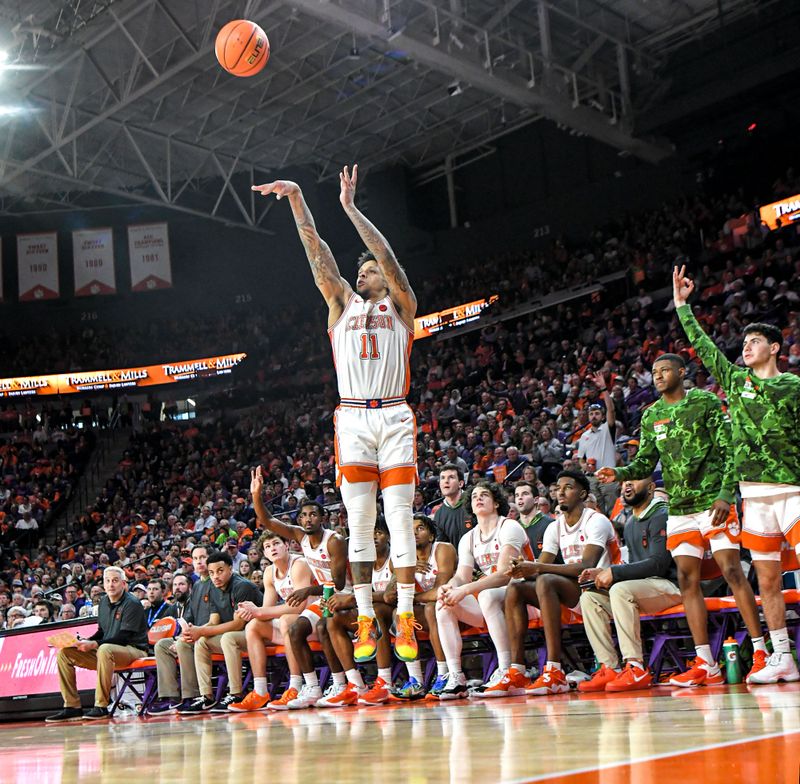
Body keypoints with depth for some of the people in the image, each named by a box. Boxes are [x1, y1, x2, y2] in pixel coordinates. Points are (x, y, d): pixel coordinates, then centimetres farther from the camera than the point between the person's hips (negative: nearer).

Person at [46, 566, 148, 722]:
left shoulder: (132, 604, -11)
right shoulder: (104, 602, 12)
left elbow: (124, 637, -18)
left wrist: (93, 644, -26)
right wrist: (85, 642, -2)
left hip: (133, 649, -8)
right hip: (103, 651, 8)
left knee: (104, 649, -41)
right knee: (64, 652, -4)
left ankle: (101, 707, -34)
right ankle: (72, 707, -8)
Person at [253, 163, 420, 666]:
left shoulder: (401, 305, 12)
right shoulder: (343, 303, 19)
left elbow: (387, 257, -2)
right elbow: (318, 253, 10)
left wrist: (351, 208, -5)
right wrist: (297, 199, 2)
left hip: (395, 417, -2)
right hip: (352, 420, 2)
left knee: (400, 518, -5)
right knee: (360, 521, 0)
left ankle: (406, 618, -4)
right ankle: (366, 620, 2)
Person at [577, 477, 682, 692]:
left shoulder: (661, 516, -9)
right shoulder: (630, 524, 19)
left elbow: (658, 563, -19)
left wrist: (614, 572, -21)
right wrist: (602, 573, 3)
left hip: (668, 586, -9)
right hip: (641, 587, 9)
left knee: (620, 589, -33)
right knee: (589, 597, -7)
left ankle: (636, 669, -33)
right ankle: (610, 669, -15)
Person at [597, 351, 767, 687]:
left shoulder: (706, 402, -1)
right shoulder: (651, 416, 13)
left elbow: (730, 451, -5)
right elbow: (645, 463, 13)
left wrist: (726, 494, -15)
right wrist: (619, 474, -7)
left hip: (713, 501, -5)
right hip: (679, 508, 5)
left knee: (732, 571, -9)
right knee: (687, 579, 0)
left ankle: (761, 651, -2)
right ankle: (706, 665, 3)